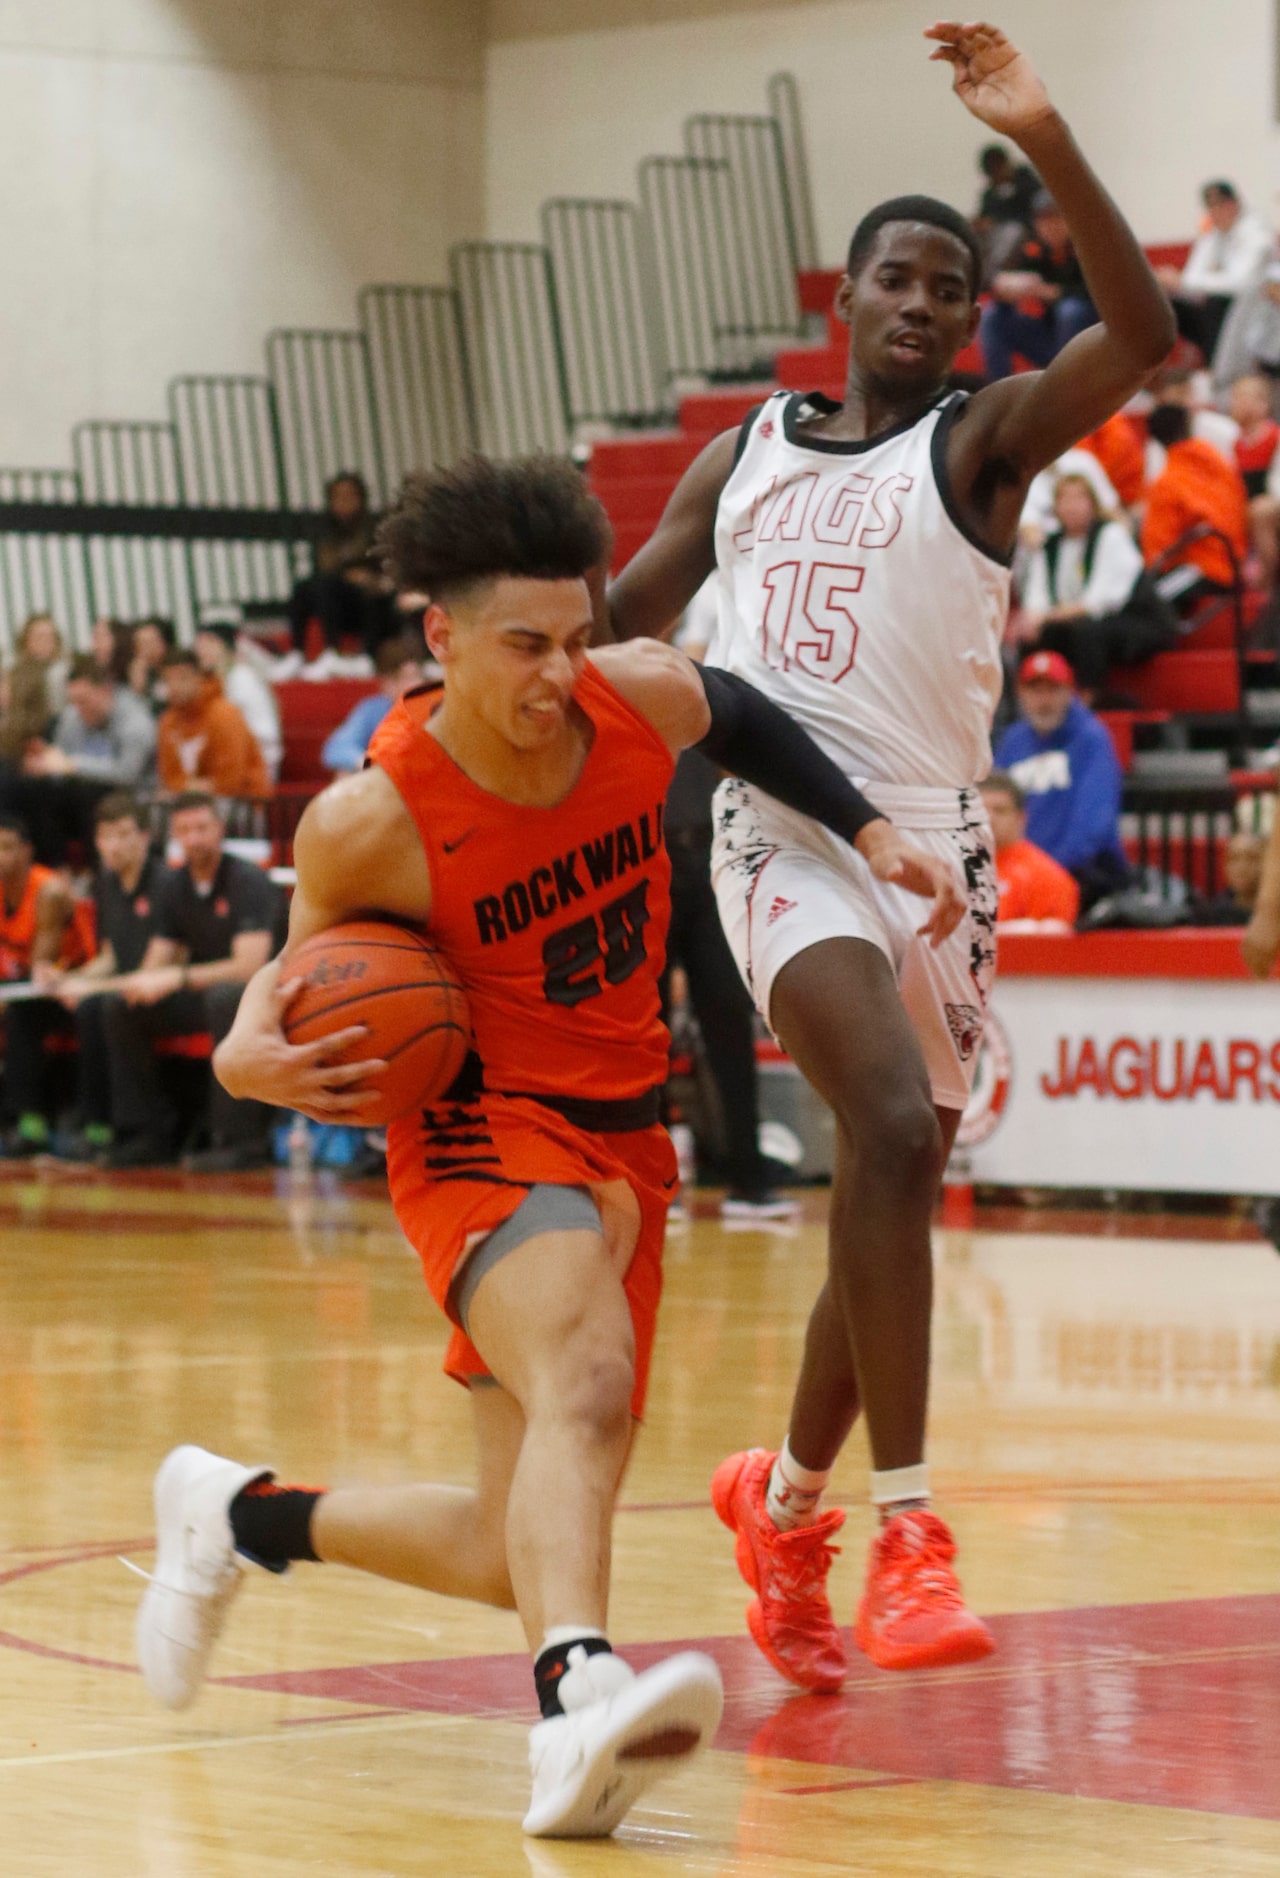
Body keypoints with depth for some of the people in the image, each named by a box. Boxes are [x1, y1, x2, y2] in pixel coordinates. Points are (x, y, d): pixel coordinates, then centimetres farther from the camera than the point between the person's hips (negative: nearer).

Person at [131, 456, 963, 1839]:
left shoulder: (645, 698, -7)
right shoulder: (369, 821, -18)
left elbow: (740, 720, 18)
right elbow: (315, 953, 2)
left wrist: (870, 832, 11)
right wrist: (250, 1053, -19)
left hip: (621, 1139, 6)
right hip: (486, 1129, -6)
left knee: (516, 1556, 10)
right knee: (585, 1378, -38)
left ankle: (233, 1514, 32)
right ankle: (580, 1703, -56)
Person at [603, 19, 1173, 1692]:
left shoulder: (986, 443, 2)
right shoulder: (742, 454, 13)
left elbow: (1146, 339, -17)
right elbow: (628, 615, 25)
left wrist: (1045, 143, -27)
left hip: (933, 846, 1)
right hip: (785, 833, -1)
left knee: (897, 1186, 9)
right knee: (891, 1127, -25)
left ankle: (789, 1498, 33)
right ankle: (909, 1533, -29)